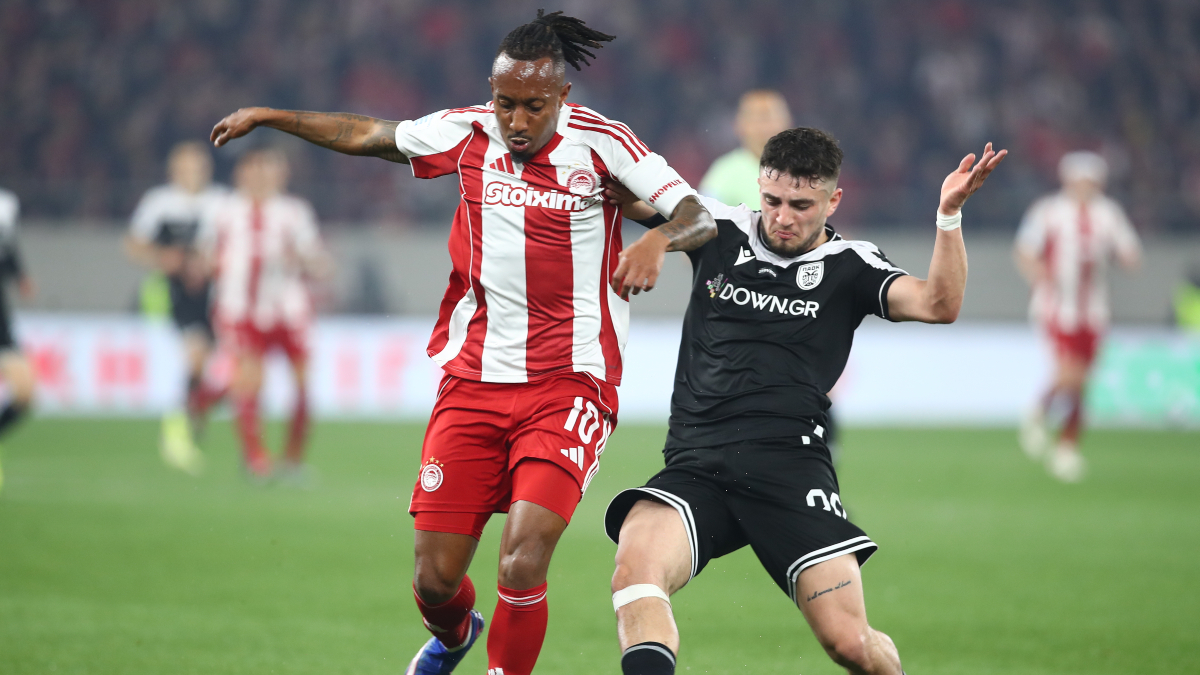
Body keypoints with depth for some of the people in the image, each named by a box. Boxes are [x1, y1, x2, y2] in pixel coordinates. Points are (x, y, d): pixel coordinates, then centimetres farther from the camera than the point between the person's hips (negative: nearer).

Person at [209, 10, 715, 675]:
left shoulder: (598, 142, -7)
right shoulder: (468, 132, 3)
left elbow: (699, 217, -10)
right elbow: (367, 135, 19)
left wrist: (659, 239, -31)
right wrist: (267, 116, 24)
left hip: (567, 388, -3)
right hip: (472, 384, 4)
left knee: (522, 562, -20)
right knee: (435, 577, 4)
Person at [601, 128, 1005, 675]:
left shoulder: (849, 267, 8)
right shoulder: (721, 230, 13)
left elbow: (938, 305, -8)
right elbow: (620, 190, 19)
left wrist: (949, 215, -20)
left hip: (789, 468, -1)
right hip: (694, 463, 1)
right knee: (635, 565, -32)